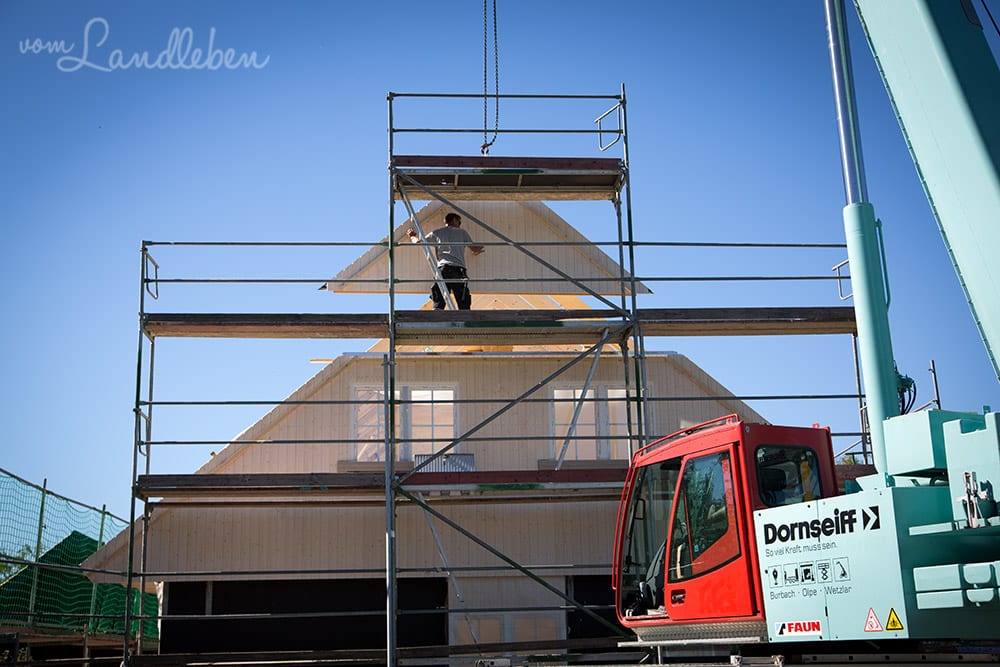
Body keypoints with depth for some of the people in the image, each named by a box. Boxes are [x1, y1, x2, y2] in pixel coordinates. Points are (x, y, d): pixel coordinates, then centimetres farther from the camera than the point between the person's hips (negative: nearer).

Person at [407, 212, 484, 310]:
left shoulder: (437, 233, 18)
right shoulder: (462, 232, 18)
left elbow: (418, 241, 19)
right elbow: (475, 250, 17)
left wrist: (412, 236, 42)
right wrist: (480, 248, 41)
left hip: (442, 269, 1)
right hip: (459, 269, 0)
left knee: (438, 305, -6)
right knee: (464, 306, -2)